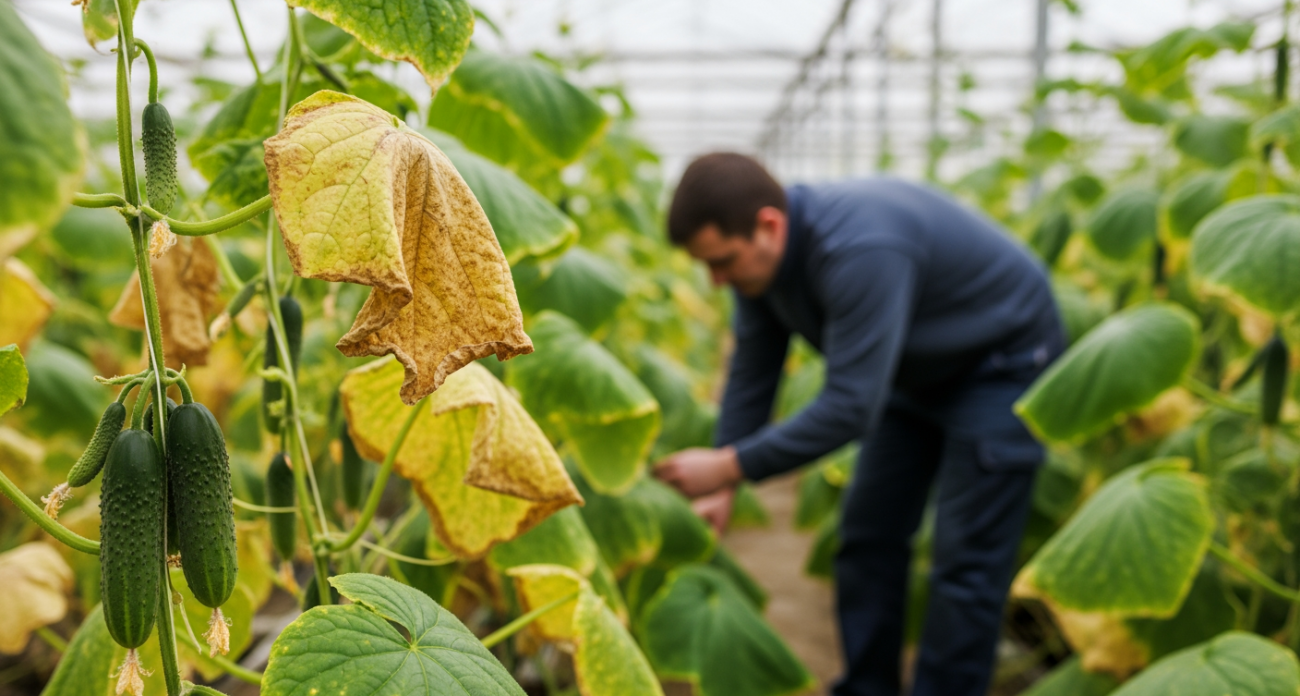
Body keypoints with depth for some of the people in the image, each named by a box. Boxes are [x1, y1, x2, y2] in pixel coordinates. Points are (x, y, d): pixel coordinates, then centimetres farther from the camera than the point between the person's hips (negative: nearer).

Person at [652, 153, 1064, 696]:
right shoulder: (757, 250, -13)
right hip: (920, 369, 8)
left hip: (1001, 361, -8)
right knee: (868, 535, 9)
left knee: (965, 559, -9)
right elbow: (751, 371, -4)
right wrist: (719, 489, -6)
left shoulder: (860, 251, -40)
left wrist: (728, 466, -35)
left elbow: (851, 405, -39)